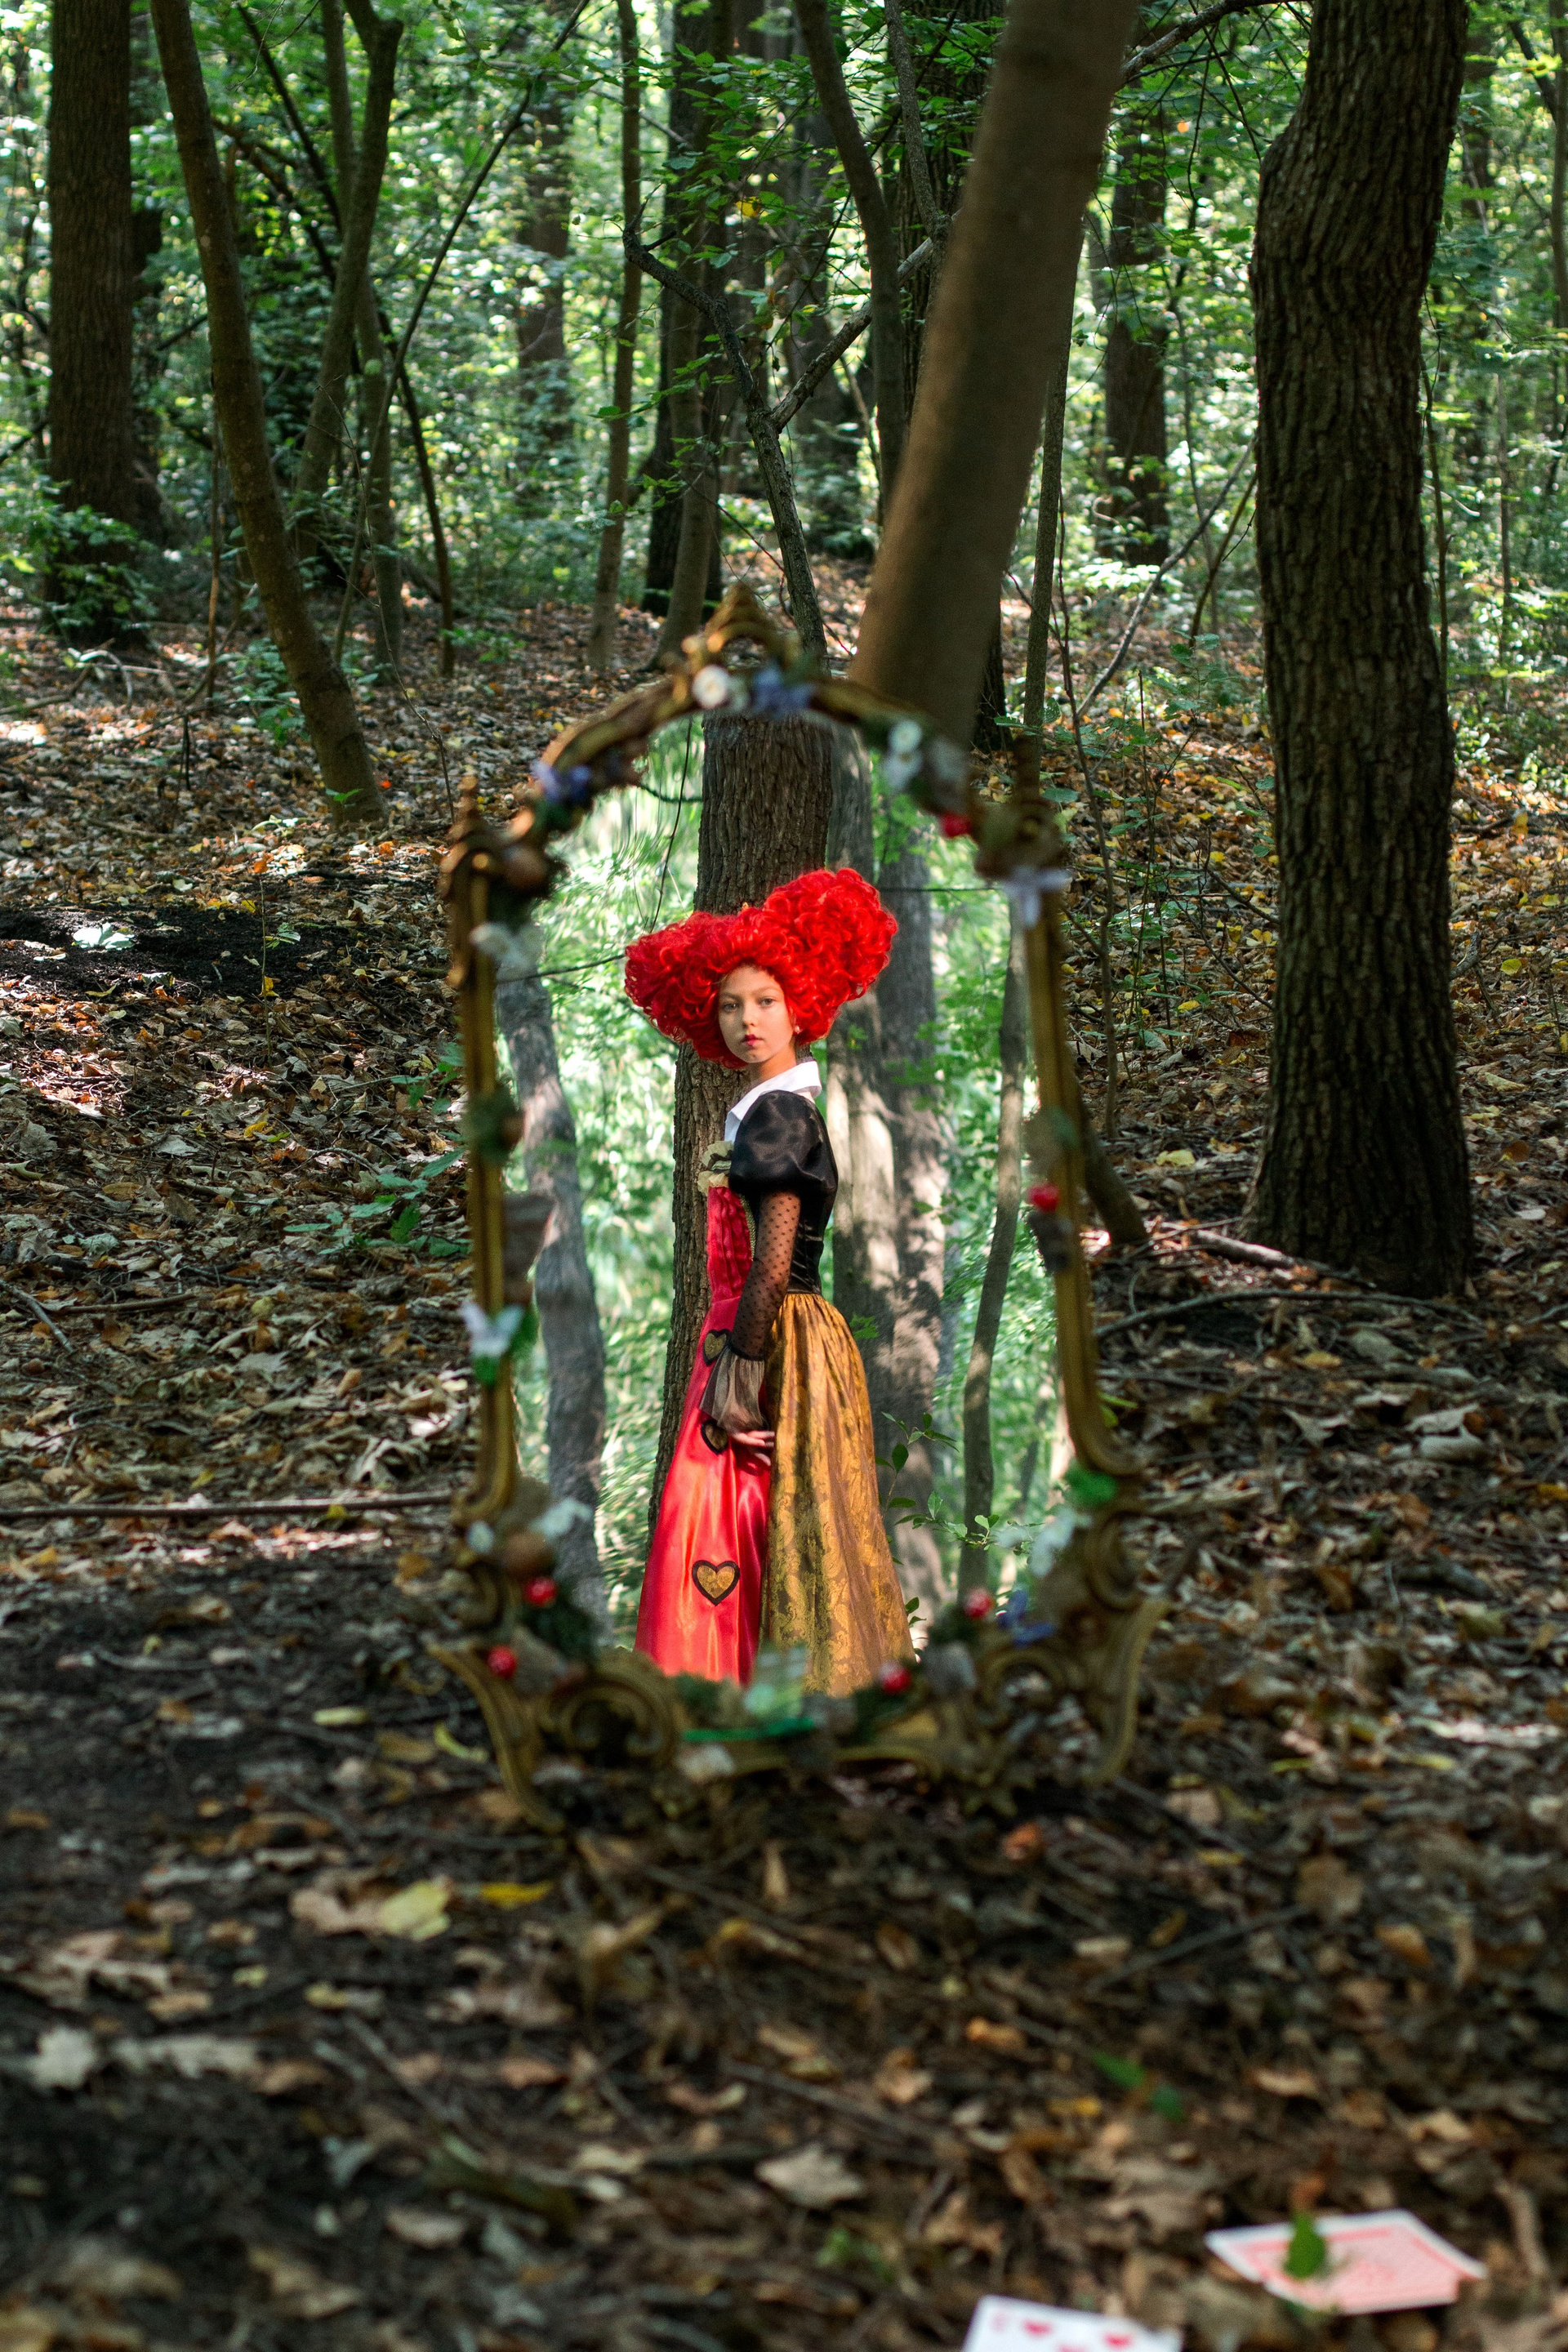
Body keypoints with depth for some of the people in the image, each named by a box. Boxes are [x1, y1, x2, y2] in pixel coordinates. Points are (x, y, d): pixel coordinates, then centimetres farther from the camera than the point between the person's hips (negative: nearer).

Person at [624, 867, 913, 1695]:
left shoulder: (778, 1113, -14)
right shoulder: (757, 1110, 16)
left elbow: (773, 1263, -20)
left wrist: (740, 1373, -19)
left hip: (780, 1342, -9)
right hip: (749, 1338, 9)